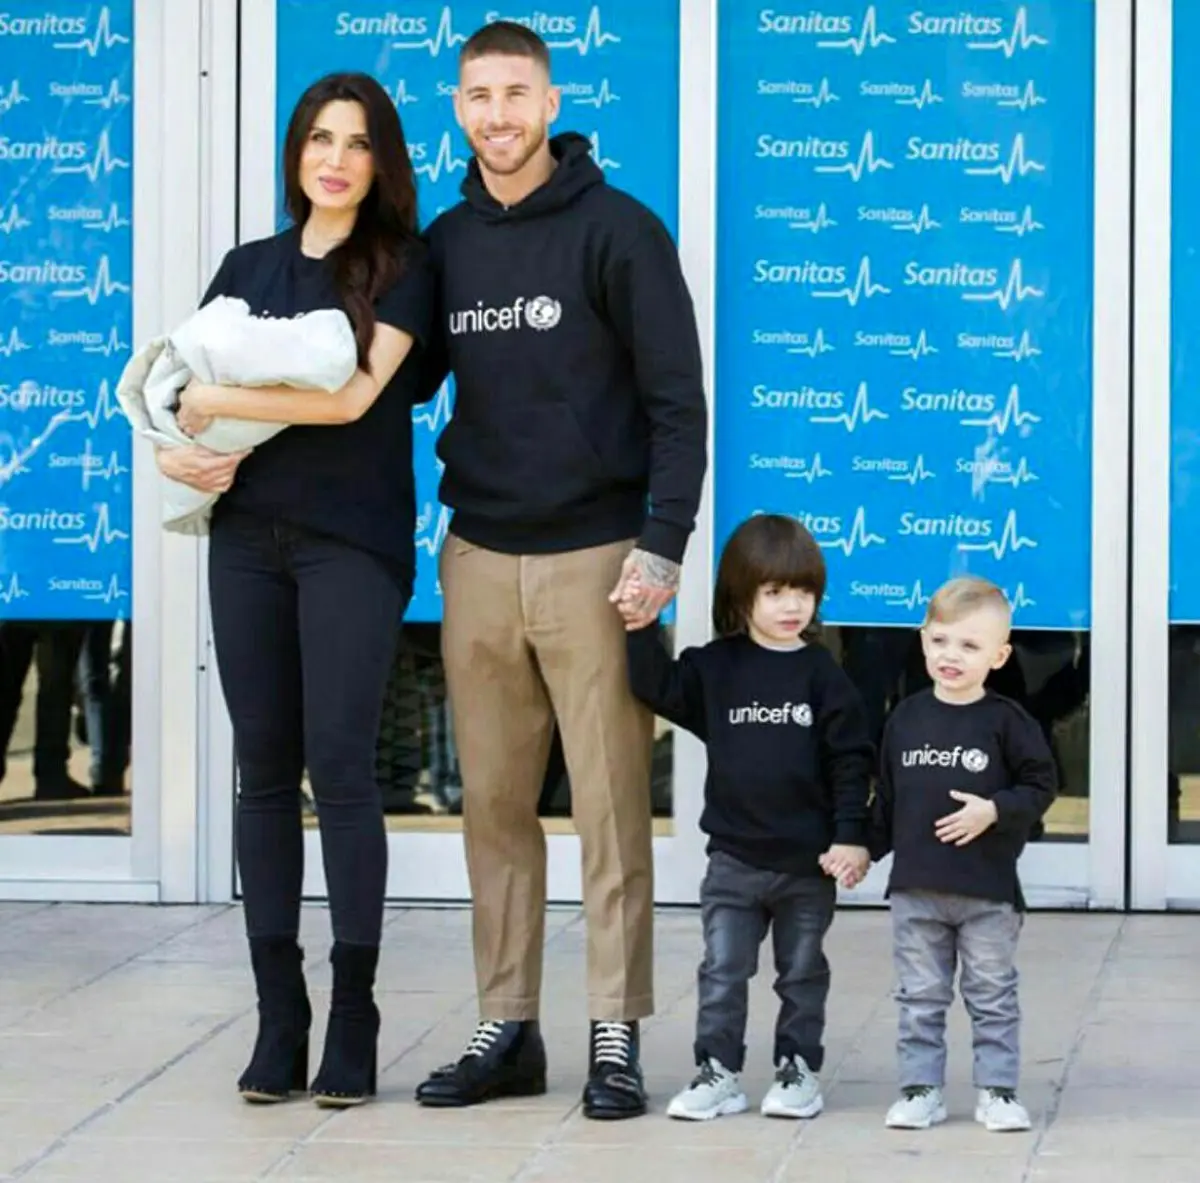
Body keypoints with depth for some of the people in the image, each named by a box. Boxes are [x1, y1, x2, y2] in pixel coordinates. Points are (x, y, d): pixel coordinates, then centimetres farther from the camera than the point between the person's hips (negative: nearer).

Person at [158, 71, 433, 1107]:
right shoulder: (249, 267, 15)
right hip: (248, 535, 4)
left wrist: (219, 401, -7)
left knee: (339, 765, -9)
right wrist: (176, 449, -7)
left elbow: (354, 393, -12)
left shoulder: (400, 269, 2)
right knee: (265, 768, 3)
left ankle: (353, 1018, -3)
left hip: (351, 541, -4)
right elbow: (184, 381, 15)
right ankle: (278, 1015, 5)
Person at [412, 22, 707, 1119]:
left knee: (611, 804, -3)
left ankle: (617, 1040, 2)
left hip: (594, 556, -5)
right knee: (495, 804, 7)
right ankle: (508, 1029, 14)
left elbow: (678, 400, -7)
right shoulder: (444, 244, 11)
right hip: (479, 556, 5)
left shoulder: (618, 230, -5)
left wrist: (663, 544, -15)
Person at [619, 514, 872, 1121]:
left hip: (809, 861, -1)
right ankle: (717, 1073, 8)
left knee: (802, 972, 10)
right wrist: (641, 632, -13)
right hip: (734, 858, 1)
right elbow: (659, 688, -1)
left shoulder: (822, 675, -4)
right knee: (722, 971, 2)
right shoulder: (715, 667, 2)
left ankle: (797, 1069, 20)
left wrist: (850, 836, -9)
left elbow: (851, 761, -4)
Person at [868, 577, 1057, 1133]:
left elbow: (1040, 785, -4)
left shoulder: (1006, 721, -6)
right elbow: (886, 796, 12)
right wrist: (865, 849, 8)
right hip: (915, 888, 3)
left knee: (993, 997, 6)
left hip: (987, 890, -3)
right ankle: (920, 1089, 15)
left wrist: (994, 811, -17)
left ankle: (997, 1090, 14)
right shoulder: (906, 718, 4)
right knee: (920, 998, 9)